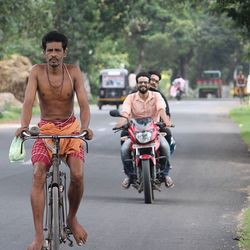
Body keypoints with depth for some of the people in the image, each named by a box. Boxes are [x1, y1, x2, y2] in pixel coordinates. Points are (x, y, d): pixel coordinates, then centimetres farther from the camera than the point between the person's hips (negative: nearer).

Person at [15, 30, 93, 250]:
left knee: (78, 175, -20)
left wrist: (85, 126, -36)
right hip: (46, 128, 0)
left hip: (71, 128, 0)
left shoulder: (73, 72, -9)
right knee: (38, 176, -20)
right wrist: (24, 125, -38)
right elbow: (29, 101, -19)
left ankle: (72, 218, 8)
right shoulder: (37, 72, -9)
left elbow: (83, 103, -17)